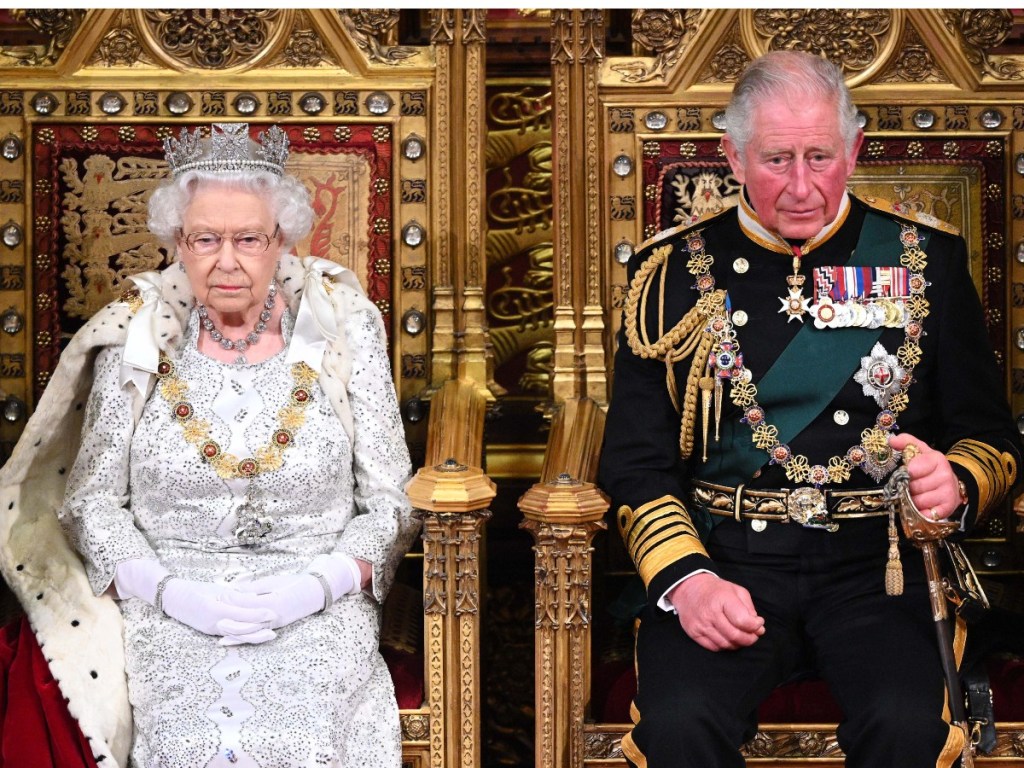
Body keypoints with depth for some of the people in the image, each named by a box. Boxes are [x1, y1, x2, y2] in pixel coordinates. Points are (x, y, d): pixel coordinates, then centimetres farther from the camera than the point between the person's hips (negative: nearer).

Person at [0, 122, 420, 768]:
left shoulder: (342, 334, 2)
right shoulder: (136, 340, 3)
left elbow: (392, 504, 4)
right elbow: (90, 501, 5)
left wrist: (318, 585, -13)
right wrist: (171, 592, -11)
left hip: (319, 622, 0)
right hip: (171, 620, 1)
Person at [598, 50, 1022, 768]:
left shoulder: (925, 257, 9)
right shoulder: (675, 270, 8)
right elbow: (636, 461, 5)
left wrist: (957, 485, -13)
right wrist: (685, 577, -12)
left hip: (877, 561, 0)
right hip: (722, 557, 0)